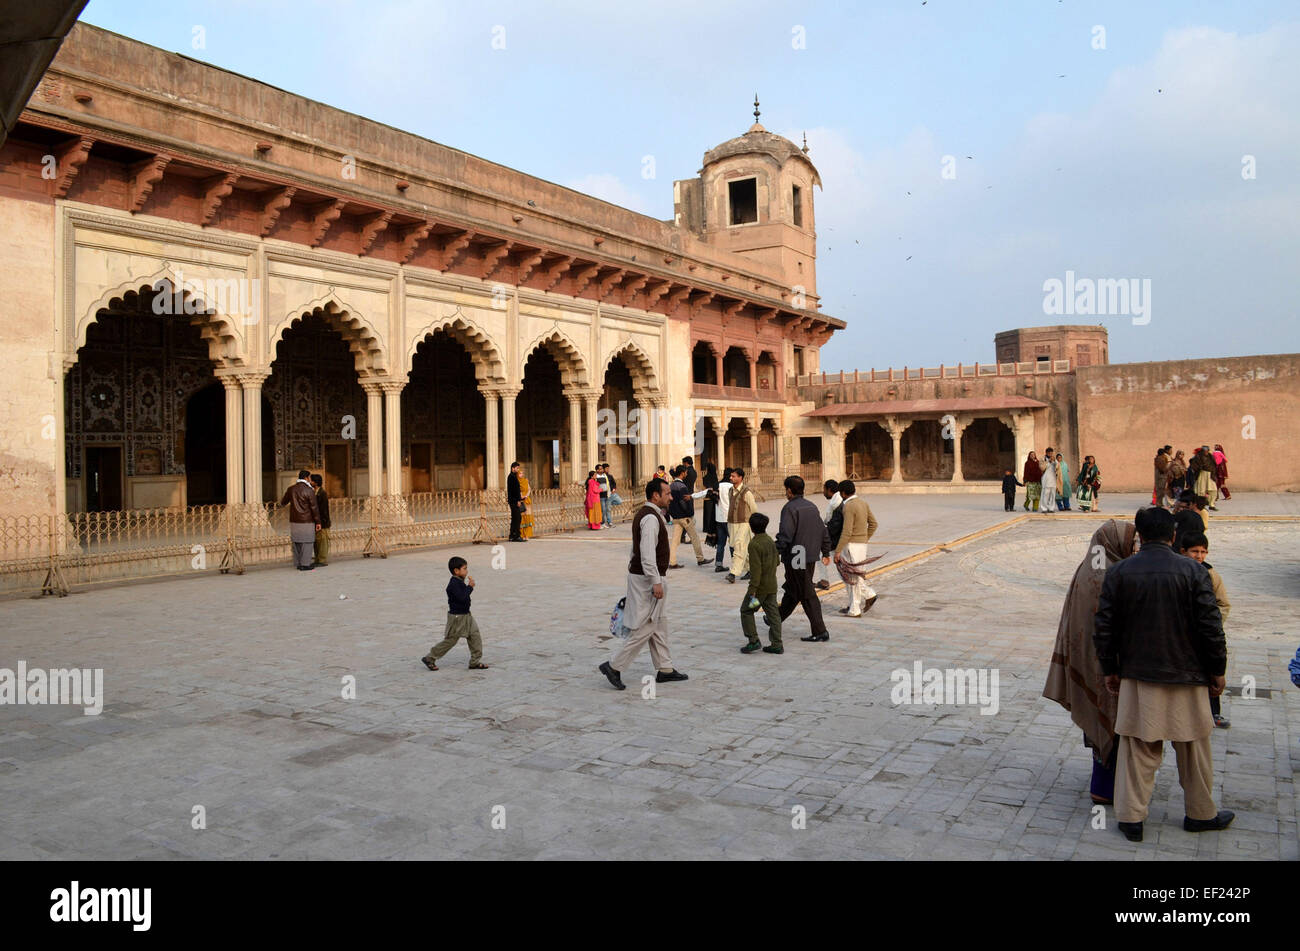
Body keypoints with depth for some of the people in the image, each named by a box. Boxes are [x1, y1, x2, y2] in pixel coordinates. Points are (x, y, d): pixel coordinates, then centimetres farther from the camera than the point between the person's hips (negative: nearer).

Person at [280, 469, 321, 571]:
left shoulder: (291, 489, 4)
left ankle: (298, 563, 16)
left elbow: (283, 502, 18)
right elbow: (314, 508, -11)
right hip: (307, 522, -5)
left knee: (296, 542, 11)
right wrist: (318, 522, -4)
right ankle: (305, 564, -2)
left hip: (294, 521, 6)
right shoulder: (309, 491, -12)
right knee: (307, 543, -1)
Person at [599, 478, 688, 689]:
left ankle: (665, 669, 24)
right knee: (645, 627, -5)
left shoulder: (644, 514, 12)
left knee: (659, 624, 16)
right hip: (648, 577, -11)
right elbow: (647, 554, -27)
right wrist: (656, 582, -26)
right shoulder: (650, 518, -20)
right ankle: (614, 666, 0)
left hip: (640, 574, 11)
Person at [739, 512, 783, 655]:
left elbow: (756, 569, -22)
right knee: (773, 613, 9)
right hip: (772, 585, 8)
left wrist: (752, 590, -21)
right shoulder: (770, 541, 7)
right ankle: (776, 645, 10)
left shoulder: (754, 544, -19)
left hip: (760, 586, -8)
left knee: (746, 611, 7)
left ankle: (753, 640, 2)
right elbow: (776, 561, 17)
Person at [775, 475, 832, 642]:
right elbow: (824, 533, 17)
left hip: (795, 558, -9)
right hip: (810, 556, 9)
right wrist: (826, 553, 26)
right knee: (791, 589, 21)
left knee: (807, 595, -4)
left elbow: (785, 536, -24)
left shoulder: (790, 508, -14)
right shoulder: (812, 507, 11)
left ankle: (820, 631, -1)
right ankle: (777, 618, 38)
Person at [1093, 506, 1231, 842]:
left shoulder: (1118, 572, -6)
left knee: (1138, 749, 9)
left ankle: (1131, 817, 12)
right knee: (1193, 749, 16)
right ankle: (1200, 813, 31)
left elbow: (1104, 628, -3)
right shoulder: (1193, 571, -10)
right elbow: (1211, 627, -9)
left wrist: (1110, 670, 9)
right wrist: (1217, 670, 4)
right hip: (1187, 676, -1)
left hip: (1138, 676, 1)